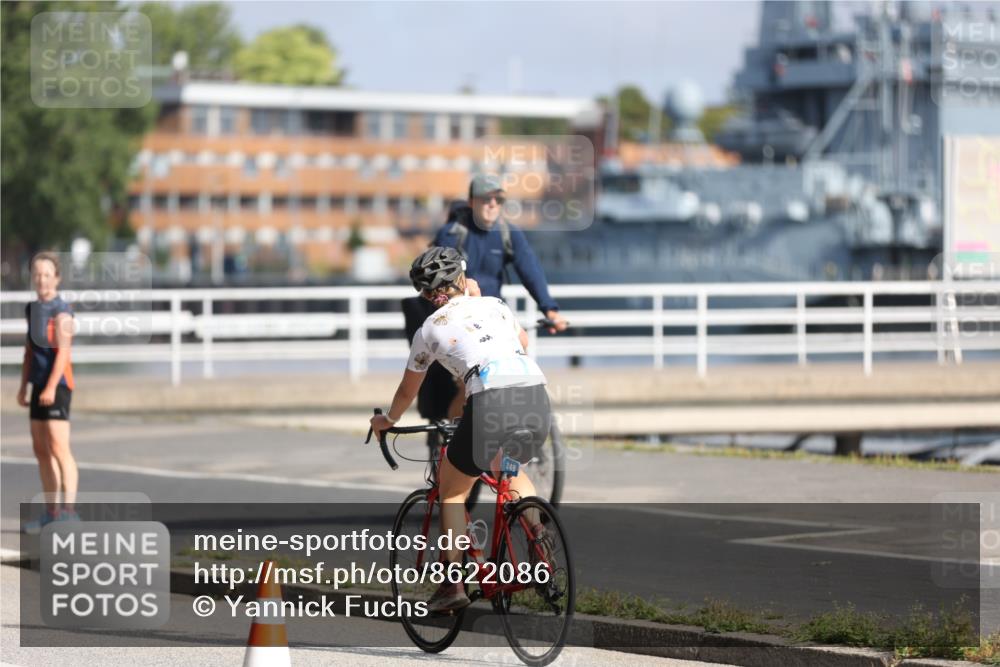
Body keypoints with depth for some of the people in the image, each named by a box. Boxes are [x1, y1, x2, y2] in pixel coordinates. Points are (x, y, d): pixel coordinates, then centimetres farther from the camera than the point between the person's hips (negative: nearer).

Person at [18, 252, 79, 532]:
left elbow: (63, 351, -18)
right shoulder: (33, 309, 15)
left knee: (59, 448, -13)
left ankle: (68, 512, -14)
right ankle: (51, 512, 15)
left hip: (58, 384, -9)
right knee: (41, 450, 10)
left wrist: (51, 387, -24)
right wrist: (23, 386, 19)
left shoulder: (61, 311, -11)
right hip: (39, 384, 9)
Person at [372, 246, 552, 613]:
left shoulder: (430, 329, 16)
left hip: (491, 404, -4)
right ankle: (540, 545, 16)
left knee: (451, 489, 18)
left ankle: (453, 584, 12)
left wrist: (386, 420, 49)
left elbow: (407, 391, 29)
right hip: (538, 401, 4)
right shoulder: (494, 305, 24)